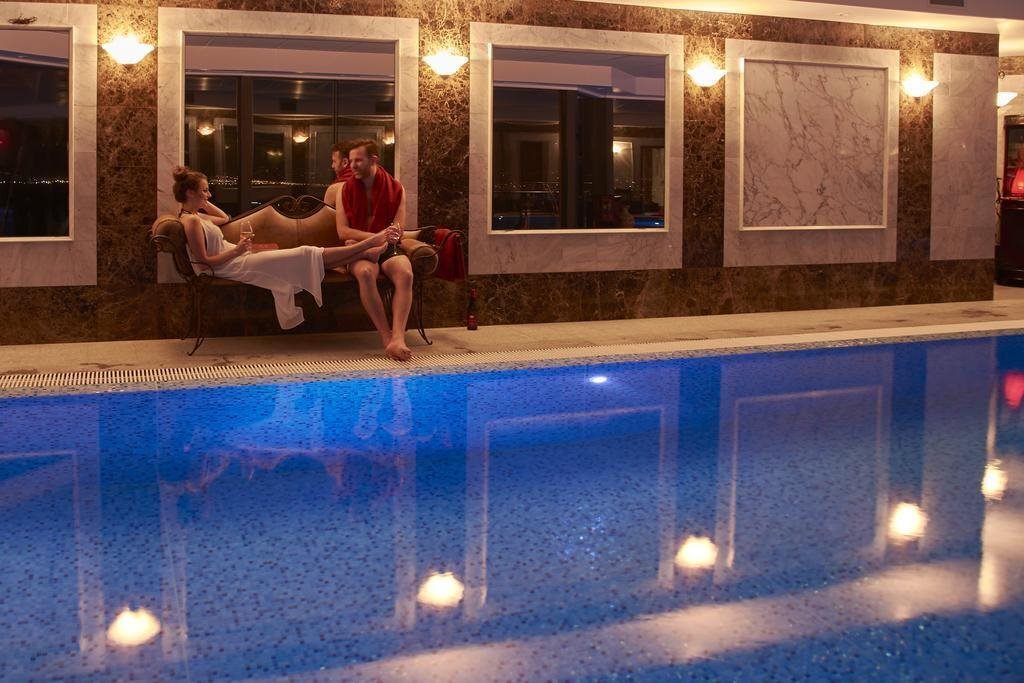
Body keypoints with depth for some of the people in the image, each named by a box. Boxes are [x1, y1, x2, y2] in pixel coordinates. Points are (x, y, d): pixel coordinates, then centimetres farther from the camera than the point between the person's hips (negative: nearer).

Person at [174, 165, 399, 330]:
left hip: (236, 262, 10)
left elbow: (224, 218, 31)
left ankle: (367, 252, 0)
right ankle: (367, 246, -5)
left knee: (306, 258, 2)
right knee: (305, 255, -9)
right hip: (234, 268, -10)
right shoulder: (191, 221, -15)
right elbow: (205, 261, -19)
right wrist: (237, 250, -21)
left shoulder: (196, 215, 14)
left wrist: (203, 201, 21)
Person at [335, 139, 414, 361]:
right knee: (365, 272, -37)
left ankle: (397, 339, -47)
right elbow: (343, 232, -2)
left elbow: (397, 232, 1)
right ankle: (387, 337, -37)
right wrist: (377, 237, -15)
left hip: (387, 249, 1)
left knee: (405, 273, -34)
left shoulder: (396, 189, 6)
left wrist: (361, 238, -13)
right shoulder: (345, 190, 7)